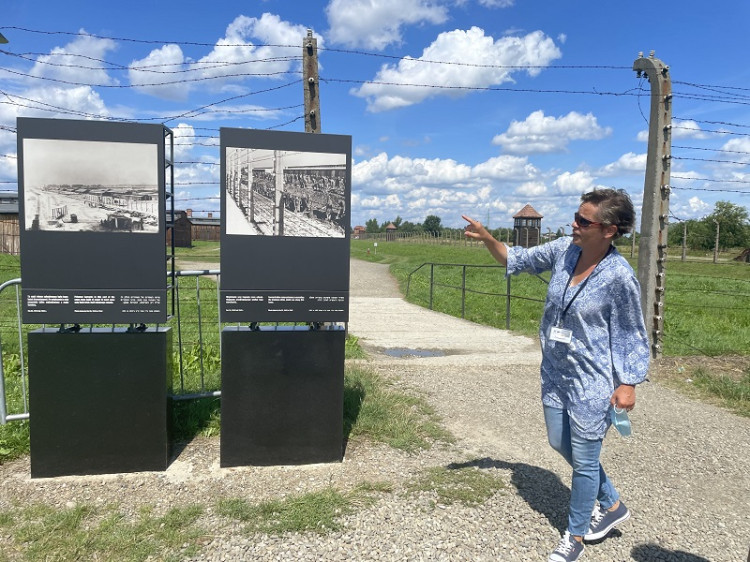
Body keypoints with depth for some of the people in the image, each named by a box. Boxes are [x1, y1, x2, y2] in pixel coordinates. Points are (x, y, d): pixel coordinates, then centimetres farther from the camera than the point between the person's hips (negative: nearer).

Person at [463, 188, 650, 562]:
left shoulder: (619, 276, -20)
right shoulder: (563, 250, -5)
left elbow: (632, 335, -10)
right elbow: (518, 260, 8)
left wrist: (628, 383, -13)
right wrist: (486, 238, -6)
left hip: (592, 381, -7)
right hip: (555, 372, 7)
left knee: (584, 459, 7)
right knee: (560, 444, 21)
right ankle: (612, 505, 45)